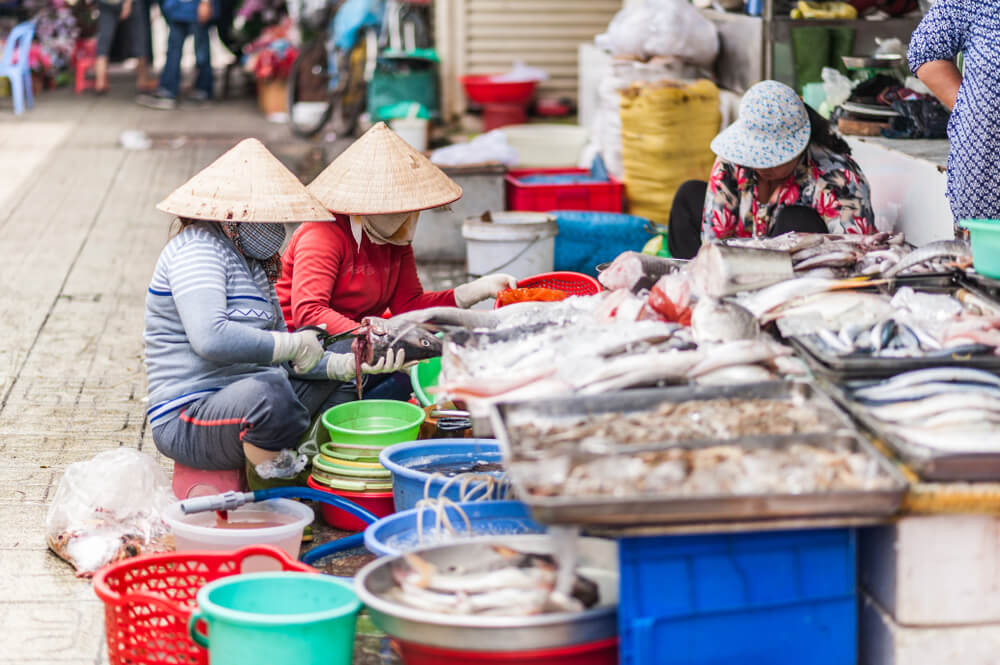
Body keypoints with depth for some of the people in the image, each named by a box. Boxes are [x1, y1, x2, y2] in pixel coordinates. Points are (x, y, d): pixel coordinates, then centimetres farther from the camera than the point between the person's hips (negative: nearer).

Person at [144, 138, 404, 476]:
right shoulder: (198, 249, -13)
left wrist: (346, 365, -1)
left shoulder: (252, 262, 18)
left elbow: (279, 356, 14)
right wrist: (294, 345, -21)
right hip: (189, 421, -10)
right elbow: (211, 338, -30)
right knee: (268, 391, -39)